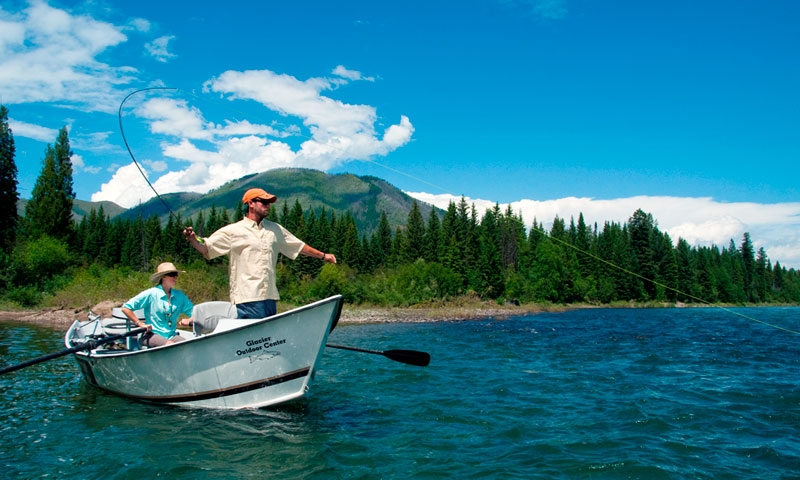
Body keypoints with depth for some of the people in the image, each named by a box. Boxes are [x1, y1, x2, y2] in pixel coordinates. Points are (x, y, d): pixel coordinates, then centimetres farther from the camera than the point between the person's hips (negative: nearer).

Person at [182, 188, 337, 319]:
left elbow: (299, 246, 24)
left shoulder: (275, 229, 16)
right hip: (246, 300, -5)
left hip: (270, 299, 5)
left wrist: (323, 255, 25)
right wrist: (193, 238, -21)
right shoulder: (232, 231, 1)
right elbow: (205, 248, -2)